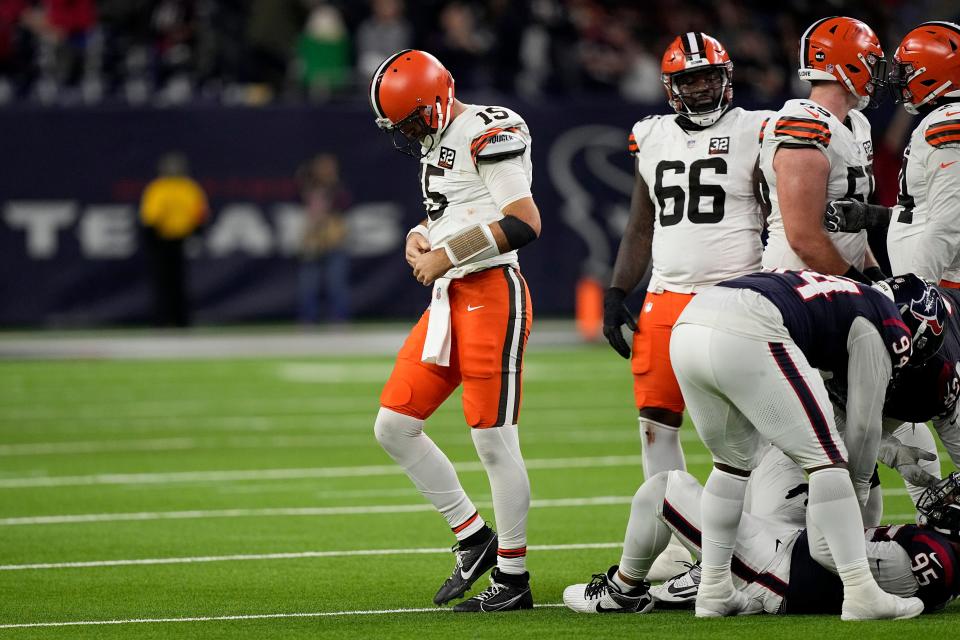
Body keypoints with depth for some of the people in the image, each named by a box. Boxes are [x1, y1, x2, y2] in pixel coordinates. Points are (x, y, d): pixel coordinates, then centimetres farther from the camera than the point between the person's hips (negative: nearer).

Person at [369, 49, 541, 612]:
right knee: (394, 427, 7)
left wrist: (447, 255, -17)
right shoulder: (436, 143, 15)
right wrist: (420, 238, 5)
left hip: (492, 296, -10)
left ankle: (514, 580, 4)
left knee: (494, 440, -5)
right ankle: (474, 538, 17)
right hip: (450, 299, 10)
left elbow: (525, 223, -21)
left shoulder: (489, 133, -13)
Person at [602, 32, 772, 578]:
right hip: (666, 301, 5)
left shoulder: (755, 134, -2)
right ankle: (674, 546, 9)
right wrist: (617, 295, 13)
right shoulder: (653, 138, 13)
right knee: (657, 423, 1)